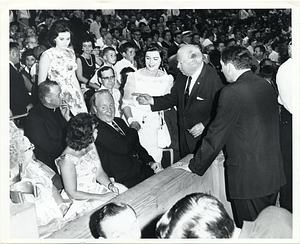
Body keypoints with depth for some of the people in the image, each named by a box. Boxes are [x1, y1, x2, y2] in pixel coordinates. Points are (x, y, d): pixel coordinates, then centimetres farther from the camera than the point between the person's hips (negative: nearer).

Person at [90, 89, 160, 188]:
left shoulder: (119, 121, 15)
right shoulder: (97, 129, -15)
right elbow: (123, 148, -24)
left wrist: (150, 161, 7)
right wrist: (133, 130, -4)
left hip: (142, 169, 8)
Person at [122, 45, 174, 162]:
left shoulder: (167, 79, 4)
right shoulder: (134, 77, -1)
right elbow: (126, 103, -1)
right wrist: (131, 120, -16)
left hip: (157, 126, 2)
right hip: (138, 124, -2)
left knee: (155, 158, 0)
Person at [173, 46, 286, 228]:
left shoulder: (232, 93, -18)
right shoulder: (267, 86, 6)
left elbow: (216, 136, -15)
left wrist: (195, 166, -3)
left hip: (248, 176, -8)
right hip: (274, 173, 8)